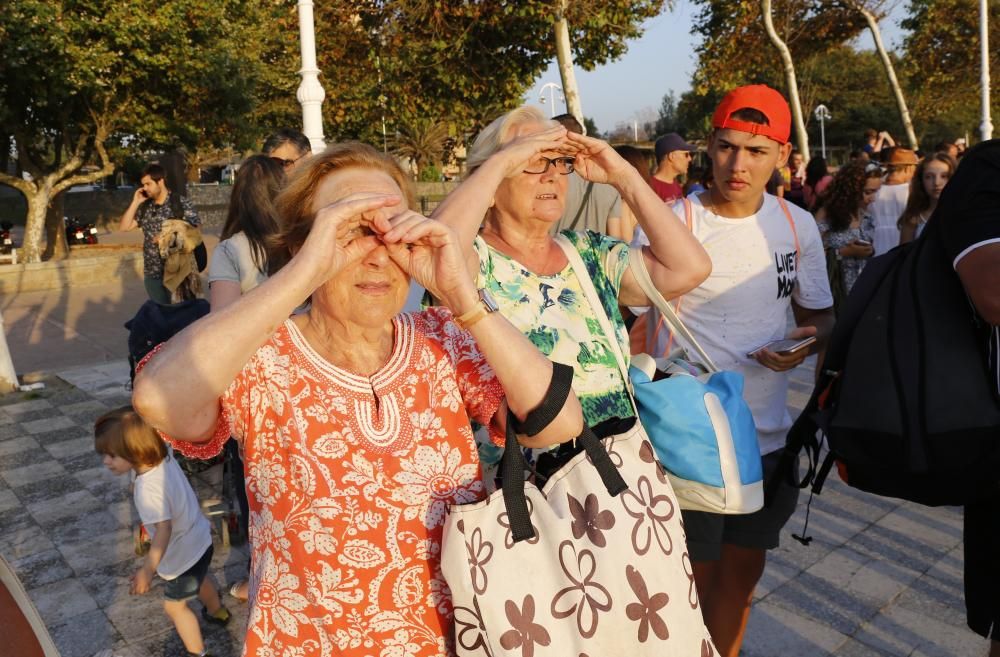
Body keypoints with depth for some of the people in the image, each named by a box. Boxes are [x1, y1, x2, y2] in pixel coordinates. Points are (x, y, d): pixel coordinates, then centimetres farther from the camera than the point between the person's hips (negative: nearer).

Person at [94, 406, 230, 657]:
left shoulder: (149, 488, -36)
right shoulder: (164, 457, -14)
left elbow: (164, 529, -40)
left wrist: (148, 570, -40)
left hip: (183, 554, -9)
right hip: (200, 540, 9)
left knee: (174, 605, 14)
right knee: (200, 580, 36)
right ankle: (217, 613, 62)